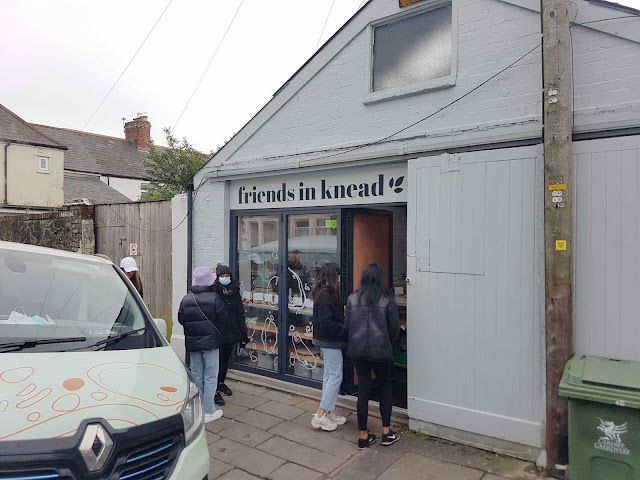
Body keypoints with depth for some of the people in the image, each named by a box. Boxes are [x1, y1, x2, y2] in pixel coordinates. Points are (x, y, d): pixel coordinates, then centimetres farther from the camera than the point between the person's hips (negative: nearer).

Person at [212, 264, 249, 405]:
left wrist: (243, 333, 7)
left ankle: (221, 383, 35)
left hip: (232, 332, 5)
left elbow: (240, 313, 9)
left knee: (226, 359, 18)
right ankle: (215, 390, 9)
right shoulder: (213, 292, -10)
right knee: (217, 360, 0)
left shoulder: (235, 292, 6)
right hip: (217, 332, -5)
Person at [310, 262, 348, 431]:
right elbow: (327, 323, -24)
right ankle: (320, 415, 3)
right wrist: (345, 329, -18)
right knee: (335, 376, -3)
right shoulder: (325, 297, -21)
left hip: (327, 341, 10)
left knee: (329, 376, 16)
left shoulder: (324, 294, 10)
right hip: (330, 341, -10)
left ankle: (329, 413, 26)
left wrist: (344, 324, 4)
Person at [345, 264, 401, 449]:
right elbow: (395, 328, -3)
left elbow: (347, 325, 3)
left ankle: (364, 436, 18)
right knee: (385, 388, 17)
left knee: (363, 390, 10)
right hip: (381, 350, -2)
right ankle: (386, 432, 21)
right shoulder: (387, 300, -9)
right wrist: (390, 343, 16)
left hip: (358, 350, 2)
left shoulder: (353, 298, -2)